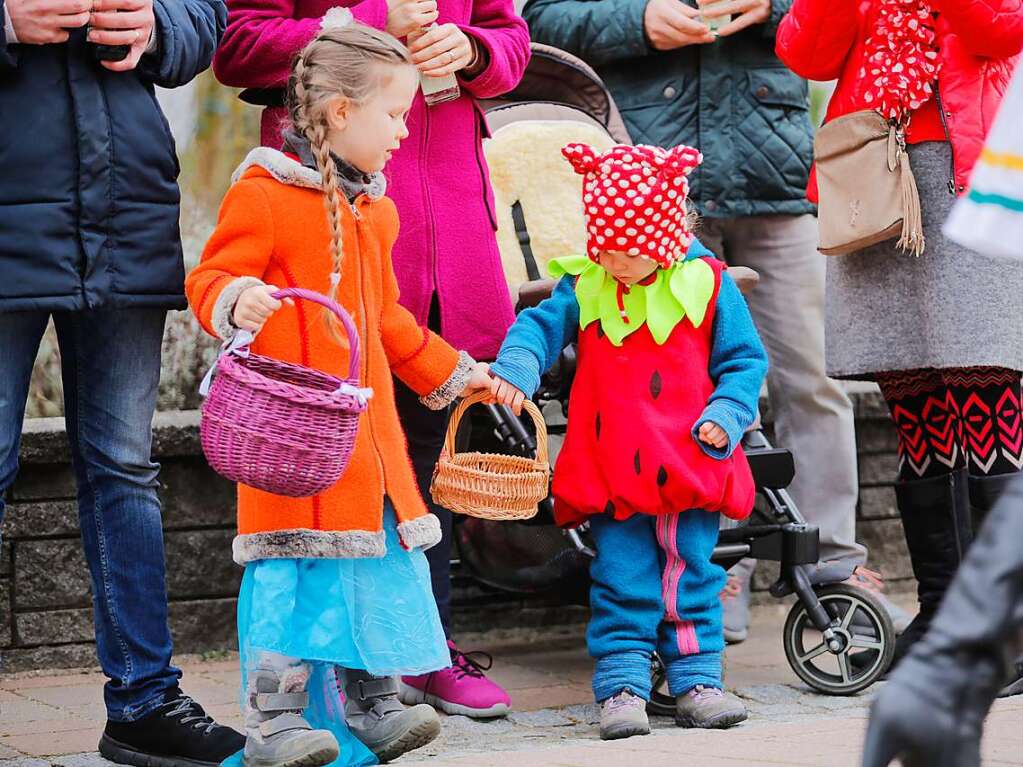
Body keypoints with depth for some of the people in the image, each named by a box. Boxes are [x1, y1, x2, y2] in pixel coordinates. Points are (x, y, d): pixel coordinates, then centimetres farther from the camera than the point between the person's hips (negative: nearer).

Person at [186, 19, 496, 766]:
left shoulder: (374, 210, 19)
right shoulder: (264, 196, -8)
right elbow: (209, 280, -7)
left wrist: (449, 371, 32)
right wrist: (236, 303, -29)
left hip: (367, 418, 8)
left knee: (387, 559, 10)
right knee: (294, 568, -9)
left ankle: (375, 706, 22)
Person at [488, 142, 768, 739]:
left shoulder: (706, 283, -2)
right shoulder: (584, 286, 1)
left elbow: (744, 359, 4)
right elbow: (540, 327, 0)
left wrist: (725, 418, -9)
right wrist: (514, 370, -20)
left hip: (690, 464, 0)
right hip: (613, 472, 0)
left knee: (691, 574, 9)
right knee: (623, 580, 0)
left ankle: (696, 678, 18)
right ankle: (623, 684, 4)